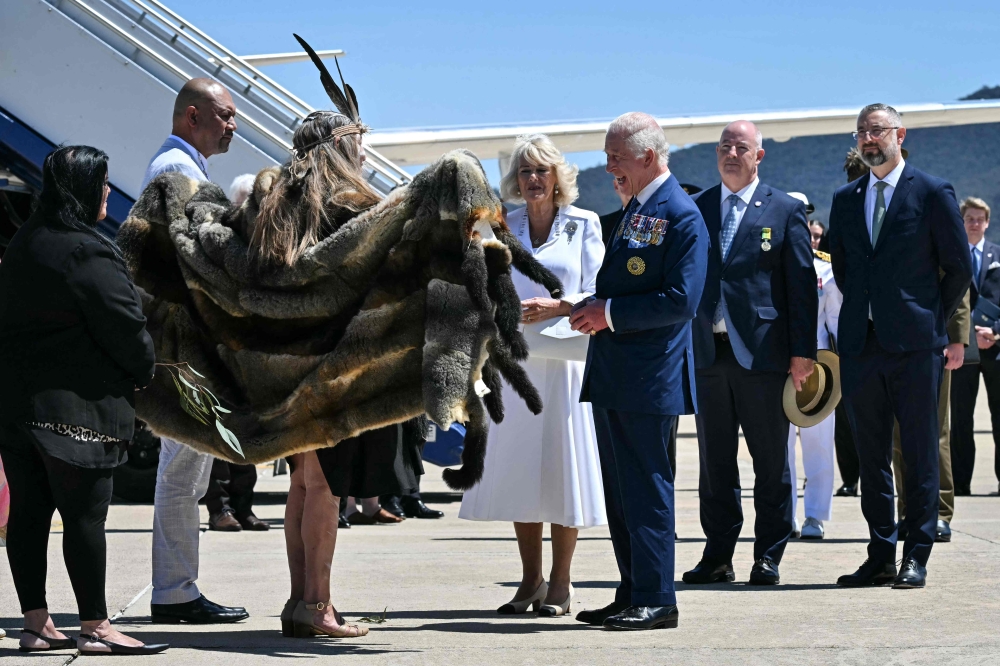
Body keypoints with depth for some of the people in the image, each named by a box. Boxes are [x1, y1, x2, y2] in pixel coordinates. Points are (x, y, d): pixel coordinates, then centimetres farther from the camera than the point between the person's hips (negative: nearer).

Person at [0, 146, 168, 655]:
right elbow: (125, 326, -15)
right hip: (75, 404, -9)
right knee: (85, 514, -4)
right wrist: (143, 374, 4)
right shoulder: (88, 252, -15)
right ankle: (95, 628, -1)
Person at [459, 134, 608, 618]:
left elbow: (595, 294, -2)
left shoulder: (584, 224, 3)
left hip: (564, 360, -3)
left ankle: (560, 583, 5)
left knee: (562, 466, -3)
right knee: (517, 467, 3)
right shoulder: (503, 226, 13)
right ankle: (530, 579, 12)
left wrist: (557, 307, -18)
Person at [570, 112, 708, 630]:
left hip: (649, 375, -10)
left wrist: (610, 312, -18)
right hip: (613, 374, 10)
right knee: (620, 490, 13)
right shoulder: (633, 211, 17)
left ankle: (656, 601, 0)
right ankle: (632, 595, 20)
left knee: (646, 489, -6)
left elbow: (680, 300, -20)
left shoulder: (681, 216, -13)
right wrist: (593, 309, 8)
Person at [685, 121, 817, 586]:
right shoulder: (695, 209, 11)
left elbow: (802, 285, 0)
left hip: (762, 352, -3)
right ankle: (718, 556, 15)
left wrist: (802, 351, -7)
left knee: (771, 462, 2)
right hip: (707, 352, 3)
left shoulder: (785, 210, 3)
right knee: (714, 461, 8)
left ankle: (768, 557, 10)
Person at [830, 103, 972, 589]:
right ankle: (880, 557, 13)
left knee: (920, 455, -1)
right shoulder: (845, 200, 13)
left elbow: (959, 267, 2)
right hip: (861, 344, 5)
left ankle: (916, 558, 4)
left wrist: (933, 321, 4)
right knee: (870, 456, 7)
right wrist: (860, 314, 13)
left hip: (914, 343, -5)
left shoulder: (933, 193, -1)